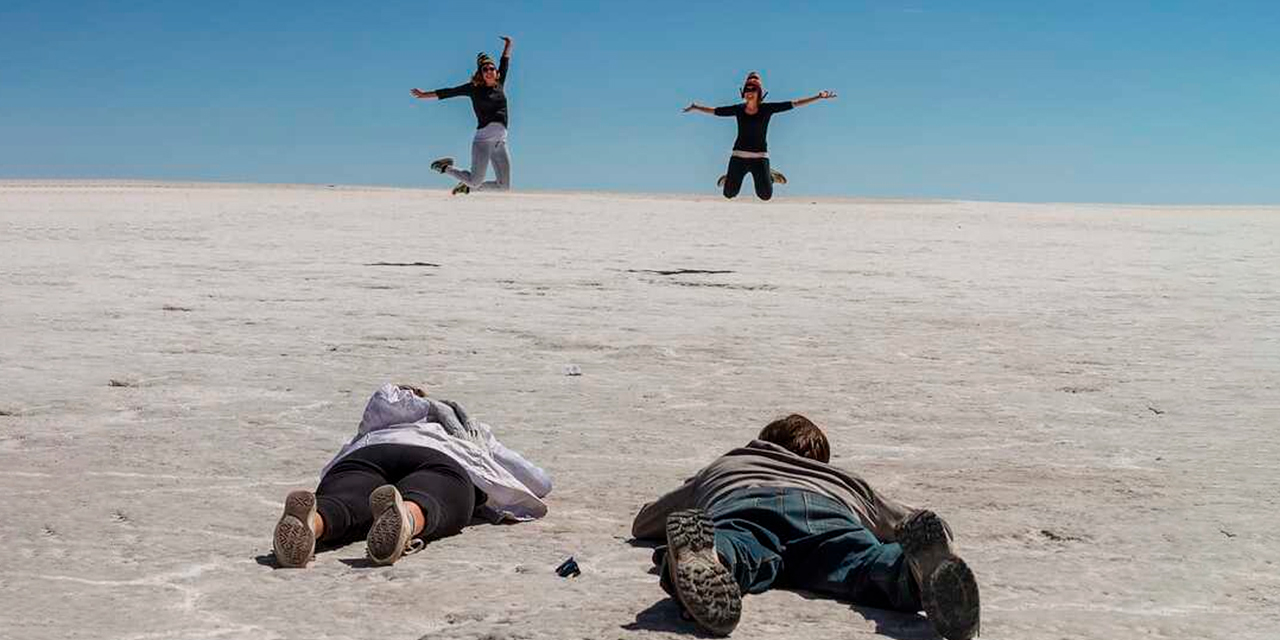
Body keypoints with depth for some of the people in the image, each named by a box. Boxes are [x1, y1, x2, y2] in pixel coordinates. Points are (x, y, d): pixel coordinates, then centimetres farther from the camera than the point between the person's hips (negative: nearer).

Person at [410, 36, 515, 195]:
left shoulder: (500, 85, 13)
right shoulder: (474, 88, 1)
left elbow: (505, 64, 28)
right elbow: (448, 92, 3)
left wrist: (508, 45, 28)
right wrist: (425, 95, 4)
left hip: (501, 142, 5)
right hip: (483, 139, -5)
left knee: (504, 186, 3)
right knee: (475, 181, -9)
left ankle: (469, 186, 25)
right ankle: (446, 167, 18)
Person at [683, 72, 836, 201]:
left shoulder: (767, 108, -4)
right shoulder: (738, 109, 0)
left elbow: (794, 104, -4)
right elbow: (714, 111, 9)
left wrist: (818, 97, -8)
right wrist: (695, 107, 5)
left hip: (760, 156, -1)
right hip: (739, 155, 1)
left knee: (765, 195, -4)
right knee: (729, 194, 4)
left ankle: (769, 176, 30)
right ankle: (729, 177, 40)